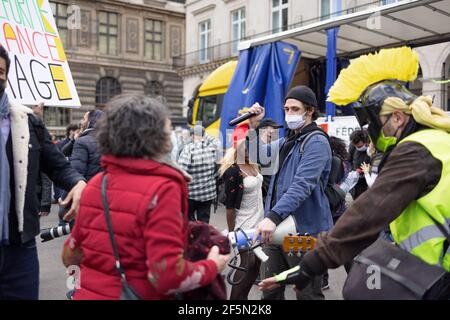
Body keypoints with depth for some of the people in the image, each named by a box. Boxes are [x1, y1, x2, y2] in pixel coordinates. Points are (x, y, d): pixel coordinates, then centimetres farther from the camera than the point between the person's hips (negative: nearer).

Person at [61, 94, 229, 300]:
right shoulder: (162, 189, -20)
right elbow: (168, 275, -24)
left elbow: (71, 255, 8)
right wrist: (212, 267, -8)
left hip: (88, 293, 6)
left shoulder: (96, 183, 0)